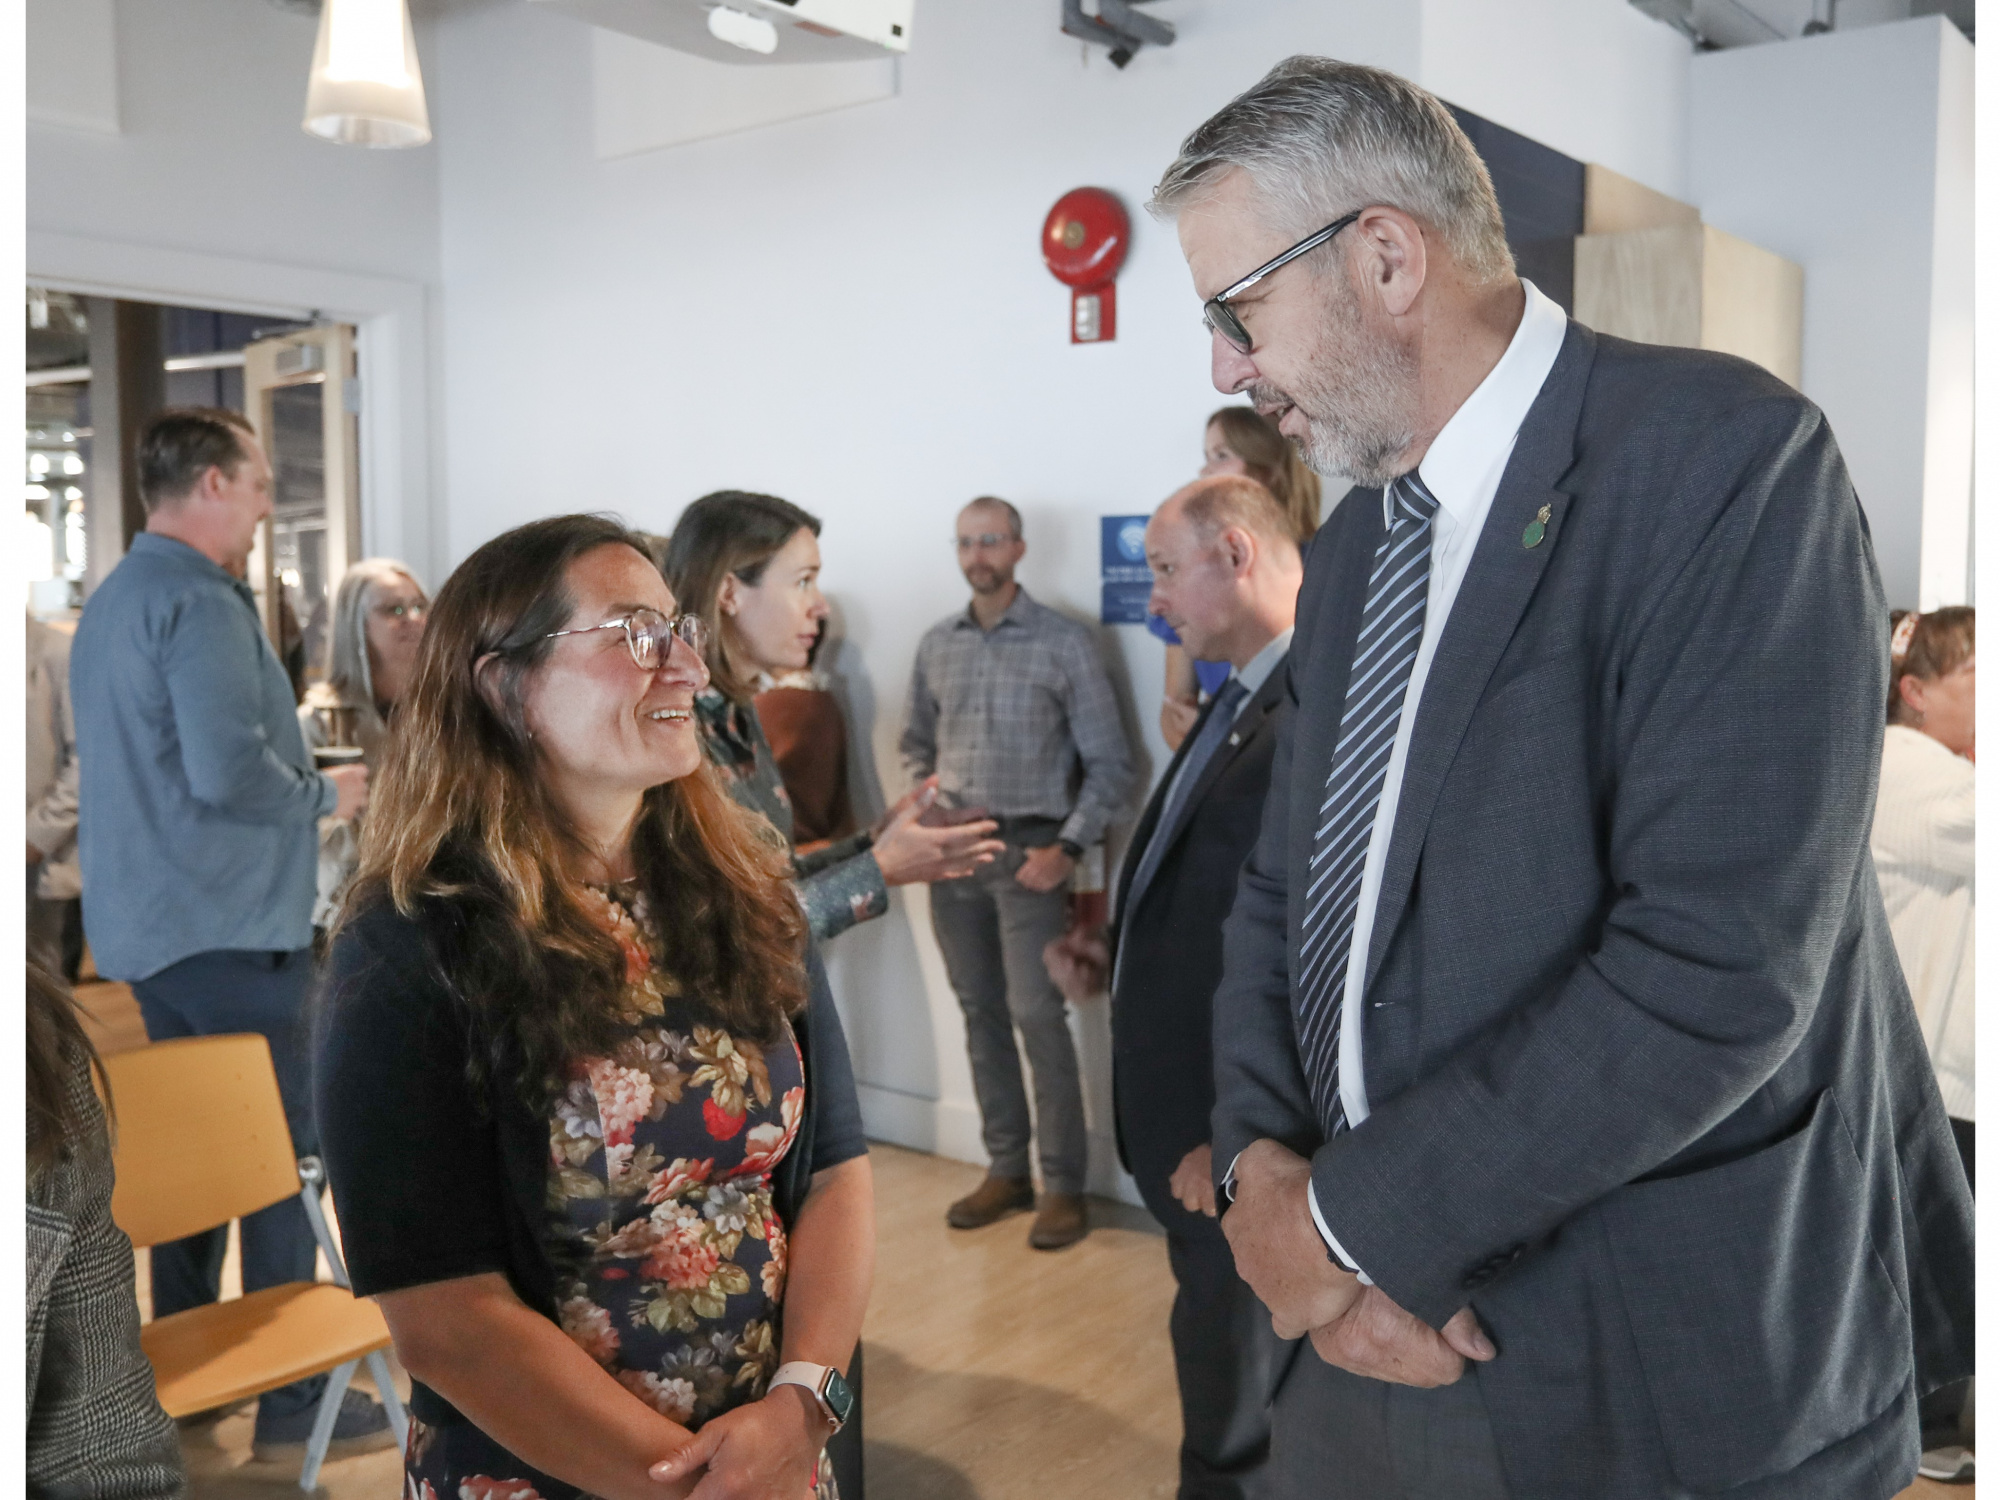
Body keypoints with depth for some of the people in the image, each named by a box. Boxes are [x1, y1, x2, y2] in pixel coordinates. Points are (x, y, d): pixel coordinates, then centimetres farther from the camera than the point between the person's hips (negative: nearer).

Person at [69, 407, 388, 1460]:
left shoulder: (111, 601, 17)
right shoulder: (199, 601, -16)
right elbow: (229, 769, -26)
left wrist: (305, 786, 21)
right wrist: (325, 795, -9)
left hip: (144, 925, 10)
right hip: (225, 923, -10)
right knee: (283, 1150, -3)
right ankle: (290, 1404, 5)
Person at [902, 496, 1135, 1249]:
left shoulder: (1064, 644, -5)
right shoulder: (936, 644, 9)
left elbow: (1110, 763, -5)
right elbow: (917, 743, 20)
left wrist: (1067, 847, -13)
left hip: (1028, 851, -5)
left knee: (1038, 1017, -7)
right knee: (980, 1012, 10)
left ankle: (1064, 1186, 4)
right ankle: (1006, 1170, 21)